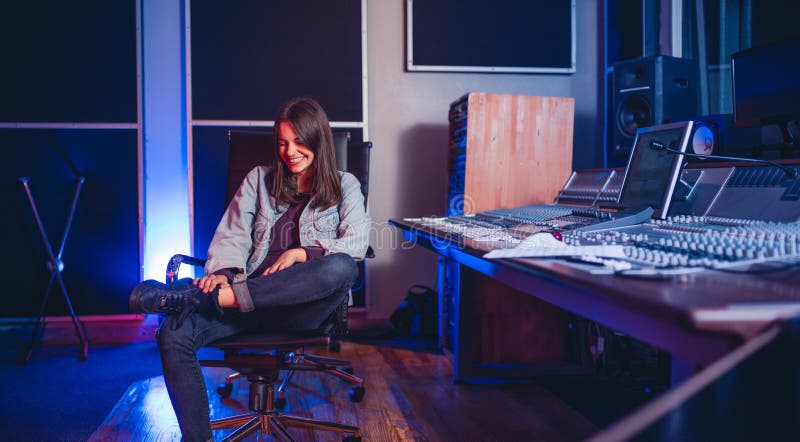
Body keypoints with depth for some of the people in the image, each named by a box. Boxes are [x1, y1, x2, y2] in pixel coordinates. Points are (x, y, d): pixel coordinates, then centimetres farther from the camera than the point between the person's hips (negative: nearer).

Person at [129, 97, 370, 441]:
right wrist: (224, 273, -11)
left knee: (341, 268, -38)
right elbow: (232, 236, 11)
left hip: (301, 304, -2)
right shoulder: (260, 179, 21)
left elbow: (357, 243, 0)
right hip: (253, 299, 2)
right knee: (174, 333, -25)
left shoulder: (344, 185, 15)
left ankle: (198, 296, -35)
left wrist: (300, 253, -13)